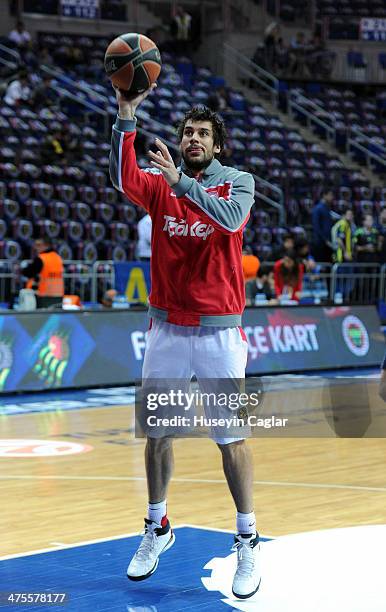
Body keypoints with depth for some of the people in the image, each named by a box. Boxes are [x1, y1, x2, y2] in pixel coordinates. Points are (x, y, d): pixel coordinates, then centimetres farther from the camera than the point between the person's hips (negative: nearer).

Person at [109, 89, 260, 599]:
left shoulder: (239, 182, 1)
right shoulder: (159, 184, 6)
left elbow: (230, 217, -21)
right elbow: (123, 179, -17)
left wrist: (181, 182, -30)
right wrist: (127, 112, -26)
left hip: (220, 331, -3)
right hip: (167, 330, 3)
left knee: (231, 438, -1)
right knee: (158, 433, 9)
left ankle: (248, 541, 8)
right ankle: (157, 528, 26)